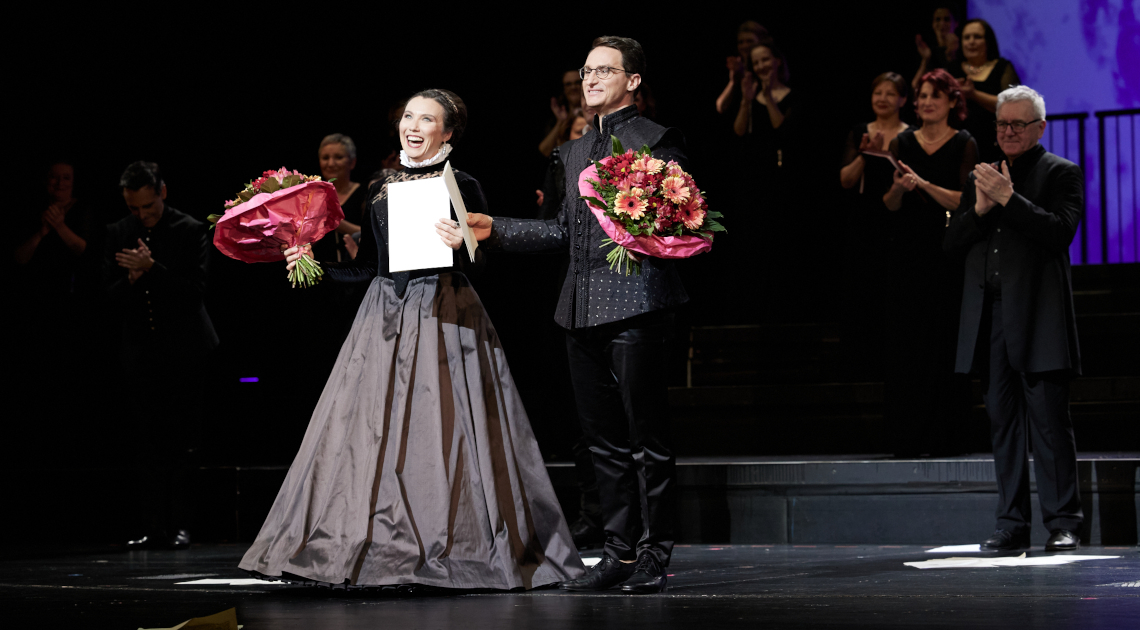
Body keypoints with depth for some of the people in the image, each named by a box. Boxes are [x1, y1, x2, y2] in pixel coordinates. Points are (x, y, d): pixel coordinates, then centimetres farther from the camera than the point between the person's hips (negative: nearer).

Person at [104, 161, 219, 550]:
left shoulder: (191, 231, -5)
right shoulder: (117, 234, 6)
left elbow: (196, 290, -14)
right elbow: (111, 298, 4)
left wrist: (152, 269, -22)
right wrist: (131, 280, -17)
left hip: (183, 353, -3)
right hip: (141, 353, 4)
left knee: (181, 443, -2)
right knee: (148, 445, 4)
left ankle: (179, 525, 2)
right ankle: (153, 527, 7)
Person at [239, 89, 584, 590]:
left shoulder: (462, 187, 0)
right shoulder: (381, 189, 14)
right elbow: (367, 267, 15)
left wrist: (463, 245, -21)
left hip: (443, 319, -5)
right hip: (386, 318, 5)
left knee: (441, 432, -7)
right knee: (375, 431, 1)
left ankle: (452, 549, 0)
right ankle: (379, 548, 7)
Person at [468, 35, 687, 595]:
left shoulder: (657, 141, -1)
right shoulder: (576, 151, 21)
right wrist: (494, 230, 19)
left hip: (636, 302, -8)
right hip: (582, 311, 8)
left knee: (646, 435, -4)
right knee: (604, 439, 10)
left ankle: (654, 556, 2)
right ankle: (620, 552, 16)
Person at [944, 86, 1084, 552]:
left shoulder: (1061, 173, 4)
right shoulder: (982, 177, 20)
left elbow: (1060, 233, -12)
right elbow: (951, 244, 13)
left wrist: (1008, 198, -14)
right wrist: (979, 210, -4)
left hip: (1037, 317, -5)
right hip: (988, 316, 5)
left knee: (1049, 421, -6)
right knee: (1003, 422, 6)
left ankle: (1063, 522, -2)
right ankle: (1012, 523, 10)